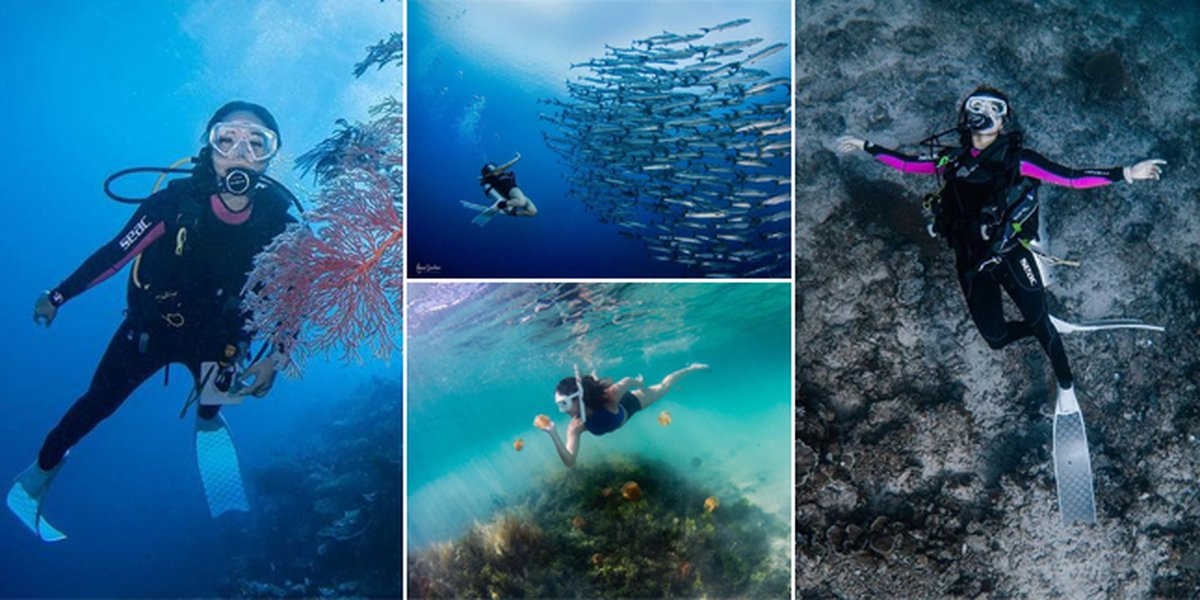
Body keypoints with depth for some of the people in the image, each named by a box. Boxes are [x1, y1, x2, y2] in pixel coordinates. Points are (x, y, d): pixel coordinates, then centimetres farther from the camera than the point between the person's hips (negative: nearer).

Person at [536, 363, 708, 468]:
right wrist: (553, 434, -58)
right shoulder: (576, 426, -39)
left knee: (663, 387, 22)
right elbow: (569, 461, -46)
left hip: (627, 404, -3)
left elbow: (627, 381, -35)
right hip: (612, 415, 3)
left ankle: (690, 368, 46)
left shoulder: (607, 398, -50)